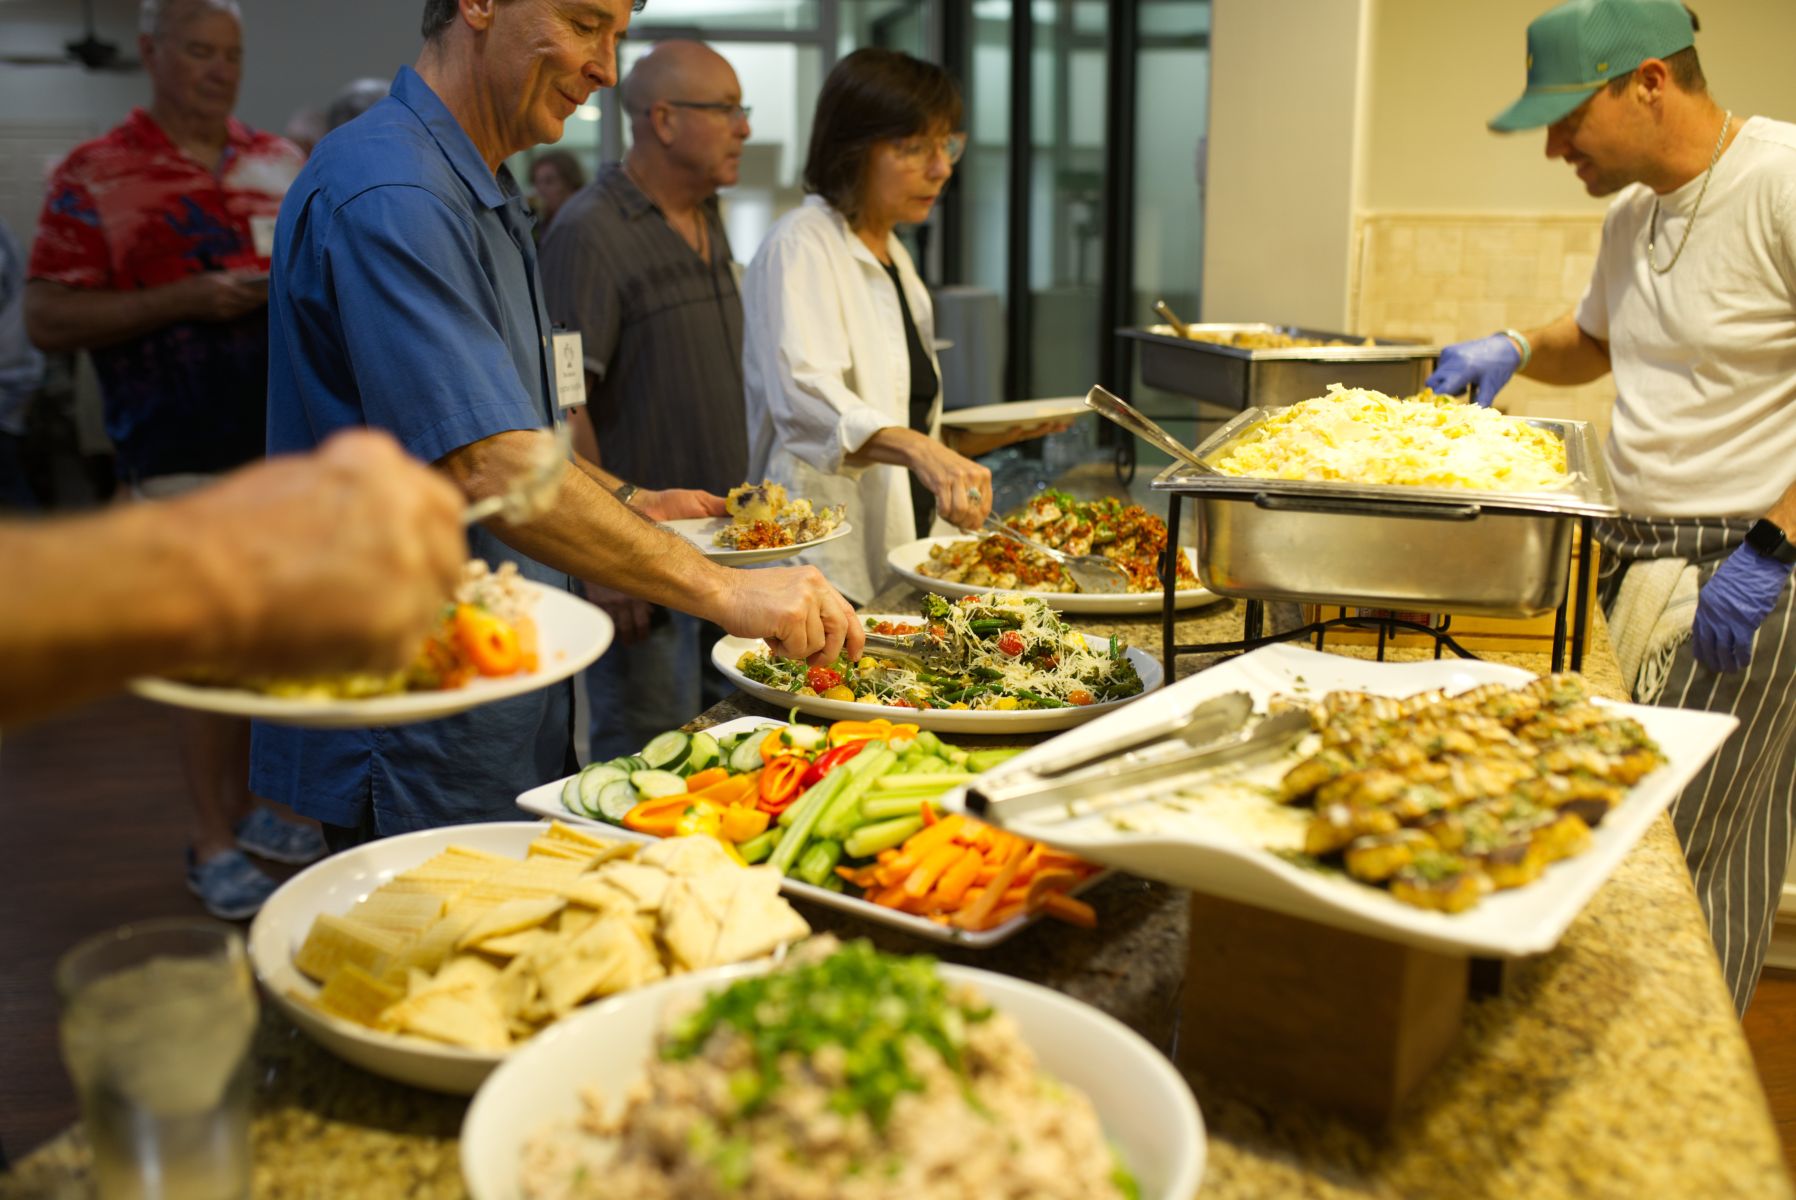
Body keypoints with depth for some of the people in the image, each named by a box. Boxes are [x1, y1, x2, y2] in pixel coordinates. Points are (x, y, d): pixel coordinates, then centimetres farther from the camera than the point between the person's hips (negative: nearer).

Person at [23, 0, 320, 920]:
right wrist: (184, 301, -17)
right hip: (186, 456, -5)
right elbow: (46, 319, -6)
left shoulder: (279, 163, 12)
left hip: (291, 440, 5)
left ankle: (249, 805, 29)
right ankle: (212, 846, 11)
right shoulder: (96, 176, -2)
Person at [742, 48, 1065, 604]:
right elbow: (805, 398, -27)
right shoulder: (800, 246, -9)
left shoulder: (893, 256, 18)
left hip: (898, 564, 8)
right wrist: (921, 450, -42)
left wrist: (989, 436, 8)